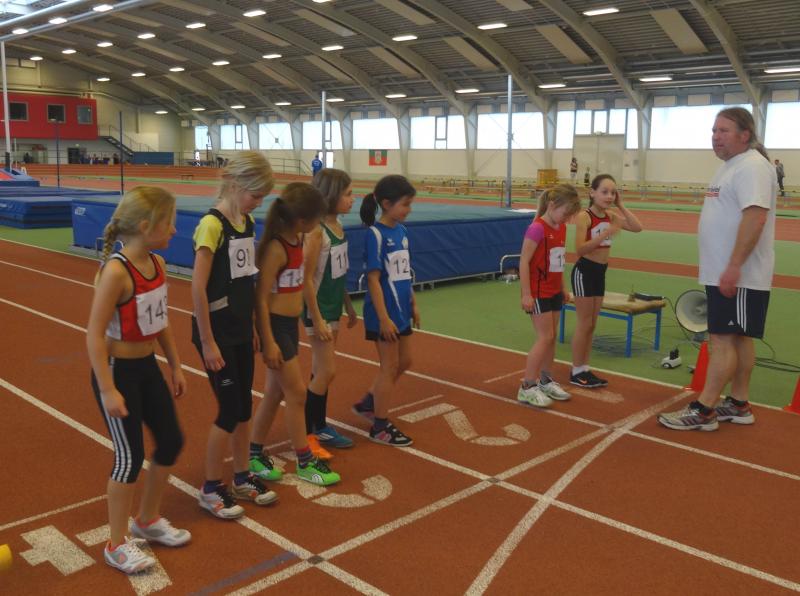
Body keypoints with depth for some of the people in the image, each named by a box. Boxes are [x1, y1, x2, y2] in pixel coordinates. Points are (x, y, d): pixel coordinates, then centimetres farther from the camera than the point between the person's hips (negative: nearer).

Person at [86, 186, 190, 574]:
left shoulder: (157, 264, 1)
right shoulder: (116, 271, -23)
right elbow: (95, 334, -22)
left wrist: (176, 366, 15)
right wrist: (107, 390, -21)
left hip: (148, 366, 8)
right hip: (118, 370, -8)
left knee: (171, 442, 15)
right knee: (131, 457, 0)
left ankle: (148, 520, 37)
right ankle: (117, 545, 20)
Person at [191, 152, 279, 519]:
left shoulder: (248, 222, 6)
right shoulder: (212, 225, -17)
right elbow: (198, 288, -19)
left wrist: (251, 328, 14)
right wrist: (208, 342, -17)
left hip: (241, 331, 7)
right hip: (217, 333, -7)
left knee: (244, 407, 15)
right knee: (229, 411, 0)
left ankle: (242, 477, 31)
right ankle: (210, 489, 17)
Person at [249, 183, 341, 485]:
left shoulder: (297, 238, 3)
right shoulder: (275, 248, -22)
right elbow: (261, 297, -20)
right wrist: (268, 342, -20)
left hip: (291, 323, 9)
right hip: (276, 324, -9)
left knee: (276, 391, 17)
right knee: (297, 392, 2)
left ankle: (253, 454, 30)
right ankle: (305, 463, 17)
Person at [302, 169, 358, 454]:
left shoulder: (337, 226, 6)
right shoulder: (316, 231, -20)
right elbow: (306, 278, -20)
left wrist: (349, 307, 17)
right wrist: (317, 320, -20)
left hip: (333, 308, 8)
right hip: (319, 310, -8)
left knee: (321, 370, 15)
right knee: (327, 372, -3)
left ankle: (320, 427, 26)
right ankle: (305, 433, 10)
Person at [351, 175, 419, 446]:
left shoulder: (401, 231, 6)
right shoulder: (375, 234, -17)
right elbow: (373, 279, -19)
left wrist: (413, 304, 16)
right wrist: (384, 318, -21)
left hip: (401, 309, 8)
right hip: (384, 312, -8)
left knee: (404, 362, 17)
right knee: (390, 367, 2)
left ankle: (368, 403, 34)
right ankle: (380, 427, 17)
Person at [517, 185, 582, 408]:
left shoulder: (561, 228, 7)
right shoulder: (537, 229, -19)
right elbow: (524, 261, -19)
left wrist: (563, 289, 18)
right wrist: (526, 294, -20)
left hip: (554, 291, 8)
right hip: (538, 292, -8)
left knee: (551, 337, 12)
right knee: (545, 338, -7)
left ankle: (546, 380, 25)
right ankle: (527, 387, -1)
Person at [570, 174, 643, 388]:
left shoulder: (610, 216, 5)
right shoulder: (584, 217, -16)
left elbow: (637, 227, -1)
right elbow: (579, 249, -23)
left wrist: (620, 206, -3)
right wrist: (605, 233, -29)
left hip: (600, 272, 7)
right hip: (584, 271, -7)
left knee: (592, 324, 12)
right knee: (584, 324, -1)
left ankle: (584, 369, 20)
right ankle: (576, 371, 10)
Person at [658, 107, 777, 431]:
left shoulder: (752, 167, -16)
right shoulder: (731, 166, 16)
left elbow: (755, 218, -26)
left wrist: (733, 267, -29)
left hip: (738, 276, -10)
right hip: (723, 273, 10)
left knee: (723, 338, -6)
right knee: (737, 338, 14)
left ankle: (703, 410, -1)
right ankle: (738, 405, 22)